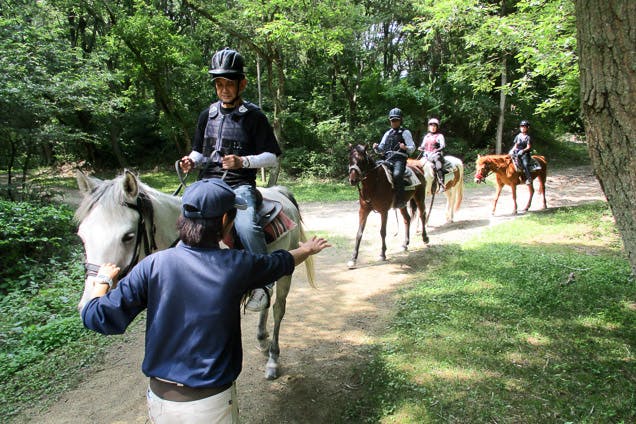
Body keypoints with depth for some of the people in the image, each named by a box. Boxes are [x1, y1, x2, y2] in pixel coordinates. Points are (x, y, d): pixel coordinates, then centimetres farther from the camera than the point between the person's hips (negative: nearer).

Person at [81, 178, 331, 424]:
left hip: (159, 399, 2)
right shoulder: (236, 265, -14)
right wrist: (307, 249, 27)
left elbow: (97, 317, -15)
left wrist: (103, 279, 6)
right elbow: (283, 262, 5)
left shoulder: (153, 265, -13)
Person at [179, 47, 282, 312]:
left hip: (240, 185, -5)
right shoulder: (207, 115, 16)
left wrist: (243, 161, -17)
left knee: (246, 225, -34)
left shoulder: (254, 116, 2)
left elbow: (271, 157, 0)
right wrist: (191, 161, 1)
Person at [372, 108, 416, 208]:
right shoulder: (387, 133, 22)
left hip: (399, 159, -6)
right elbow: (381, 149, 22)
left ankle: (400, 200, -29)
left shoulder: (405, 132, 7)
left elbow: (412, 148, 1)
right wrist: (376, 148, -1)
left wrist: (405, 148, -21)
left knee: (397, 174, -34)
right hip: (387, 160, 6)